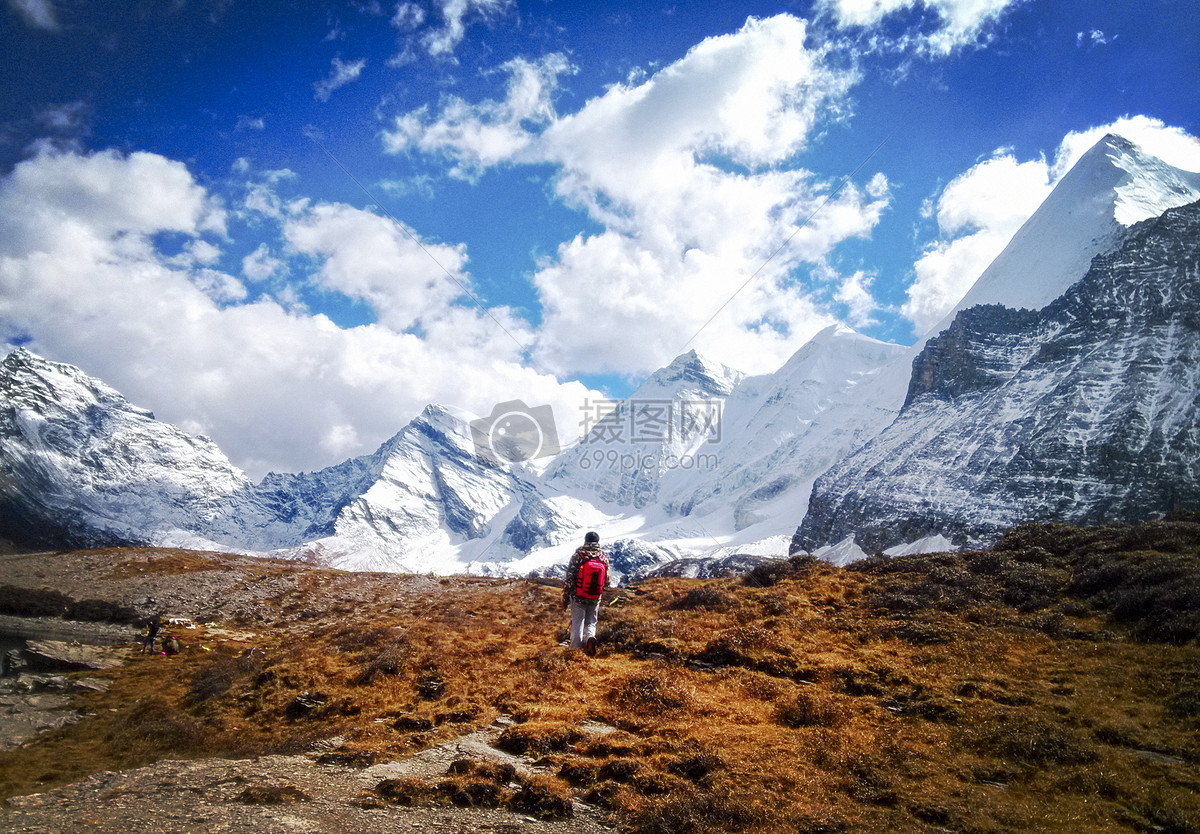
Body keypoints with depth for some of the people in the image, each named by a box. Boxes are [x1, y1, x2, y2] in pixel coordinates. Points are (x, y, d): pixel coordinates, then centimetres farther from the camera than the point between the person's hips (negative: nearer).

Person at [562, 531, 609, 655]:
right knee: (591, 623, 16)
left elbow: (570, 579, -10)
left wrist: (565, 598, -1)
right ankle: (590, 637, -13)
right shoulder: (604, 559, -3)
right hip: (595, 600, 2)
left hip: (578, 598, -2)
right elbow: (606, 581, 3)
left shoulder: (578, 556, -11)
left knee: (577, 624, 10)